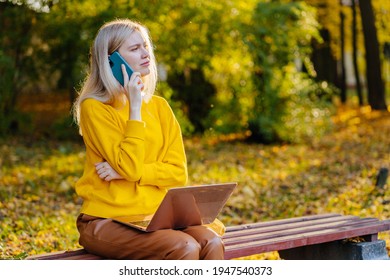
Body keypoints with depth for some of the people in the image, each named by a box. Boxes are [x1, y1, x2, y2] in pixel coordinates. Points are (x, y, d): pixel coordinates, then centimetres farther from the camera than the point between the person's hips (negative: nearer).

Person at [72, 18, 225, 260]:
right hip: (106, 220, -5)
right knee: (184, 248, -29)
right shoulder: (94, 107, -7)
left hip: (156, 216, 5)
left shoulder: (159, 106, 10)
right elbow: (129, 166, -18)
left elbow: (179, 173, 3)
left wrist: (128, 171, -11)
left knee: (211, 242, -23)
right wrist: (135, 107, -15)